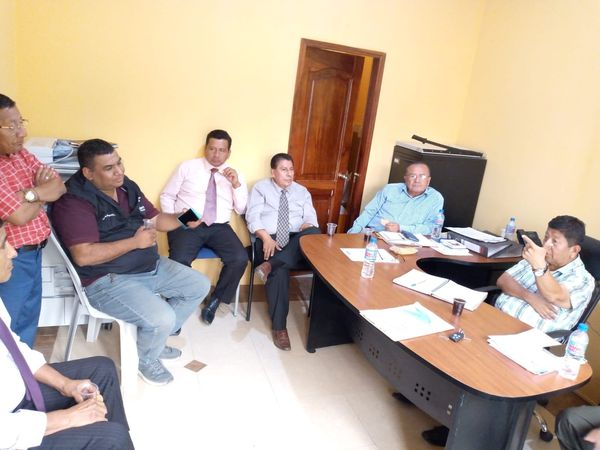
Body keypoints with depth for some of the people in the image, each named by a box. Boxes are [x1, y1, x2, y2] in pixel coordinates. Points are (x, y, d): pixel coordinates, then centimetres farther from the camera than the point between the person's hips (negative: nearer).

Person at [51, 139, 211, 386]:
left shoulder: (127, 187, 6)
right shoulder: (73, 202, -19)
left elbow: (155, 219, 13)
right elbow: (84, 256, -27)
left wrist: (184, 220, -4)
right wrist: (135, 241, -22)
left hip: (152, 266, 9)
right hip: (109, 280, -9)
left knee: (200, 286, 9)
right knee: (163, 319, -26)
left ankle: (154, 338, 22)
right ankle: (145, 359, 10)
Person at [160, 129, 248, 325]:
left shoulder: (235, 175, 13)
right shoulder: (187, 167, 7)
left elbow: (242, 210, 6)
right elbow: (166, 197, 10)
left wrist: (236, 184, -8)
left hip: (219, 227, 2)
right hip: (186, 225, -2)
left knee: (240, 258, -24)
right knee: (179, 261, -31)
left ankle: (215, 300, 1)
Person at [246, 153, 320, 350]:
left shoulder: (302, 191, 19)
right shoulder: (261, 188, 10)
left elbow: (310, 218, 9)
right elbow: (253, 217, -2)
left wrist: (305, 233, -17)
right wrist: (266, 238, -20)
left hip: (296, 241, 3)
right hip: (269, 239, -3)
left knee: (314, 233, -32)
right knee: (280, 270, -34)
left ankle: (270, 264, -34)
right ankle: (279, 327, -25)